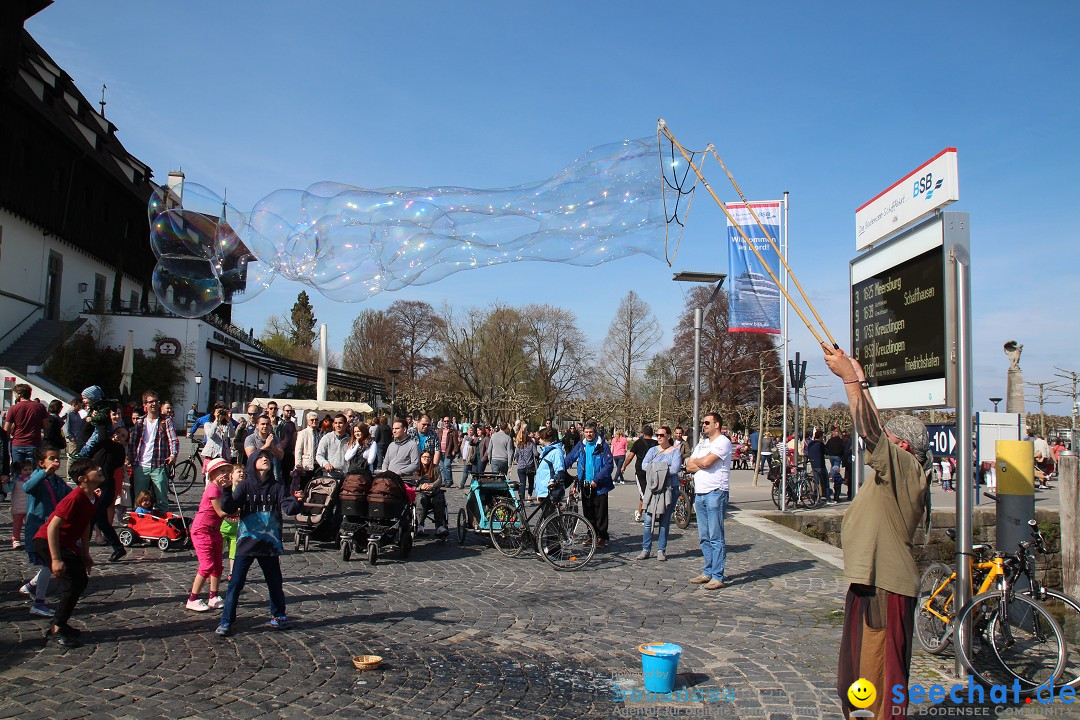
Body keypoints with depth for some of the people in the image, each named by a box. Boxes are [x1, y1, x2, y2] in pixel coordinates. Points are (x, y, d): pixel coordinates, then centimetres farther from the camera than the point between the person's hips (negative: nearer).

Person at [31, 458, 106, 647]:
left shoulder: (91, 498, 2)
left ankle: (59, 623, 22)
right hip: (47, 542, -10)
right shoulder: (74, 499, -26)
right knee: (73, 583, -15)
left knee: (81, 581, 10)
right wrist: (56, 559, -30)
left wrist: (85, 554, 17)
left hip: (67, 544, 10)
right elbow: (53, 527, -29)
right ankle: (58, 629, -5)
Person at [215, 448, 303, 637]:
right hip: (246, 542, -2)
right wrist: (227, 491, -31)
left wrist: (296, 501, -31)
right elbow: (228, 508, -13)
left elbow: (287, 508, -9)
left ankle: (278, 616, 29)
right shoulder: (244, 486, -3)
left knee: (275, 583, 13)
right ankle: (226, 622, 9)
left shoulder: (277, 487, 1)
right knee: (235, 584, -1)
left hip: (269, 543, 2)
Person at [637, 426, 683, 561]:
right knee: (648, 521, -1)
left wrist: (654, 468, -11)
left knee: (664, 521, 4)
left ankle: (661, 550, 13)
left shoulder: (675, 451, 1)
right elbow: (644, 465, -2)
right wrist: (663, 469, -13)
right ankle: (646, 549, 6)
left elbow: (675, 469, -15)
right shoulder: (653, 450, 12)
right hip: (652, 488, 2)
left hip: (669, 490, -2)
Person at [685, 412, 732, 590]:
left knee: (716, 537, -6)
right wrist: (702, 464, -7)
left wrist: (696, 461, 2)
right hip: (700, 493, 8)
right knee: (704, 537, 12)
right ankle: (708, 572, 20)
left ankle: (718, 576, -3)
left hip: (716, 493, -8)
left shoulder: (723, 442, -7)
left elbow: (706, 462, -19)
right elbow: (689, 466, 11)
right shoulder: (702, 443, 20)